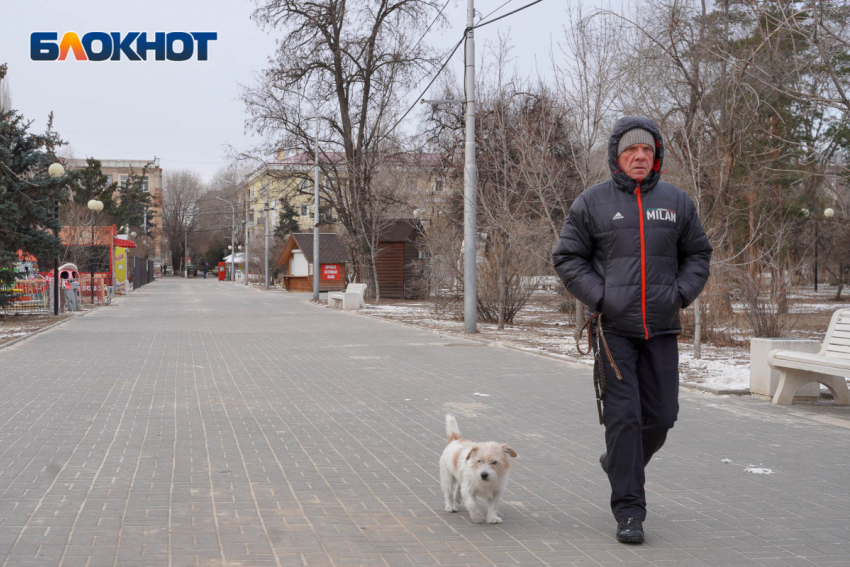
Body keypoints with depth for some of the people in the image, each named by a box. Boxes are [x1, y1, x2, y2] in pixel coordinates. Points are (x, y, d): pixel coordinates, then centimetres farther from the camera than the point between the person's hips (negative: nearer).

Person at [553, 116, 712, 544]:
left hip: (661, 330, 3)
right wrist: (600, 298, -10)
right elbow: (567, 258, 3)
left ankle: (621, 462, 37)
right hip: (613, 328, -3)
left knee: (661, 414, 7)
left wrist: (682, 293, -1)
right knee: (623, 416, -7)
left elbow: (698, 253, 16)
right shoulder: (592, 203, 0)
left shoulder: (676, 201, 8)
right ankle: (629, 512, 0)